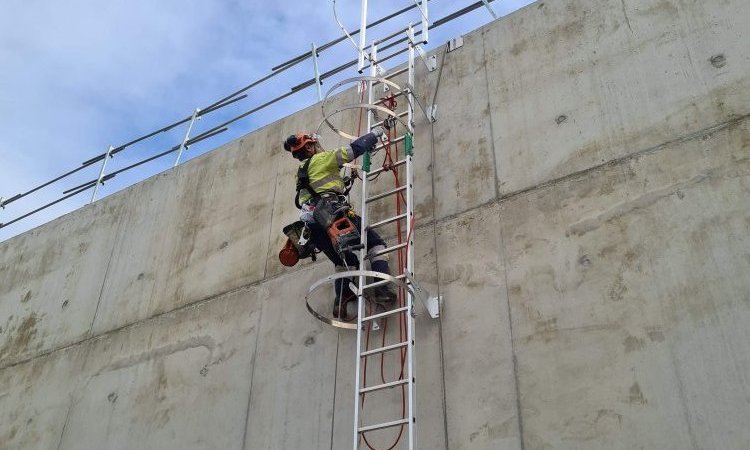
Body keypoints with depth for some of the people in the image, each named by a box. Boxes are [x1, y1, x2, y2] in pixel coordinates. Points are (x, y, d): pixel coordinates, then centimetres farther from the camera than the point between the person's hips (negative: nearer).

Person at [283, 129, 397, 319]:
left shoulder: (301, 174, 31)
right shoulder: (321, 159, 9)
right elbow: (353, 150, 5)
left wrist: (344, 181, 34)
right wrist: (374, 134, 17)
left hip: (311, 224, 8)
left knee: (344, 261, 19)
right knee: (375, 244, 2)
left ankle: (341, 300, 0)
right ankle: (383, 289, -15)